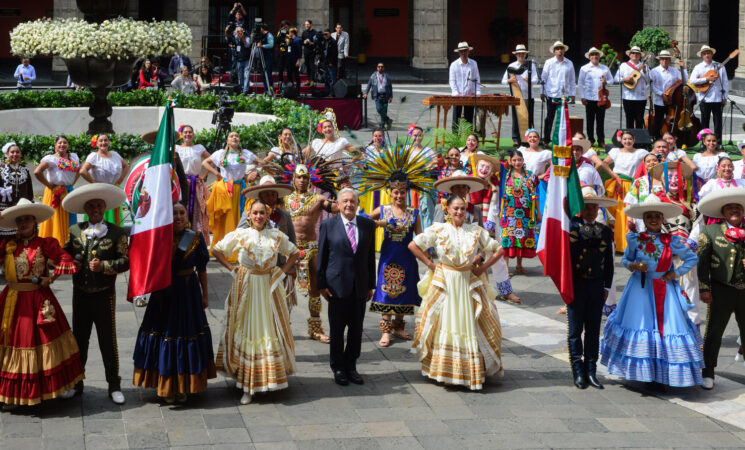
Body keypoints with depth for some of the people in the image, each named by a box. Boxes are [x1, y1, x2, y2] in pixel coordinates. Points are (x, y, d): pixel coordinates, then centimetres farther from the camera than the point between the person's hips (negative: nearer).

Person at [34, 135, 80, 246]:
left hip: (69, 193, 6)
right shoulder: (51, 158, -8)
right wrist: (49, 185, -14)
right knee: (56, 220, -5)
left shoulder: (73, 157, 10)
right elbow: (37, 172, -20)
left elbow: (79, 170, 27)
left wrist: (73, 182, 12)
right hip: (56, 194, -6)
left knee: (70, 220, 8)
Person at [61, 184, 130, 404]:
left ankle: (114, 386, 11)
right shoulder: (75, 231, 5)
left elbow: (125, 261, -9)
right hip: (80, 294, 3)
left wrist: (103, 266, -22)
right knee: (79, 338, 12)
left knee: (108, 340, 2)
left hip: (104, 295, -3)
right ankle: (76, 382, 25)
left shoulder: (117, 233, -5)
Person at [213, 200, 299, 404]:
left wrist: (282, 272, 3)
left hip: (269, 288, 1)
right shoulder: (239, 235, -2)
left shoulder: (277, 236, 2)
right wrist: (232, 269, 0)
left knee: (271, 330, 4)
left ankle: (272, 376, 17)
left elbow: (294, 253, 15)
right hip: (246, 288, -1)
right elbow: (217, 251, 7)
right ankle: (247, 386, 2)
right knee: (246, 331, 0)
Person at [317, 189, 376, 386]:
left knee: (356, 329, 8)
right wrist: (322, 284, -4)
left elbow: (370, 256, 8)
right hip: (337, 286, -2)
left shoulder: (368, 225, 6)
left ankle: (351, 366, 21)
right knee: (337, 329, 5)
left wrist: (371, 285, 6)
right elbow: (322, 257, 0)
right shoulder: (328, 225, -1)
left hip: (360, 286, 3)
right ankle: (338, 368, 18)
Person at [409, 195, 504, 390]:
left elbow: (498, 250, 8)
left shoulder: (476, 231, 3)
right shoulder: (438, 230, 0)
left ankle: (474, 371, 7)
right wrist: (430, 264, -2)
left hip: (469, 284, 1)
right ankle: (443, 369, 8)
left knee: (470, 327, 0)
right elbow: (413, 245, 1)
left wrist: (482, 268, -1)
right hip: (444, 283, -1)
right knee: (443, 326, 0)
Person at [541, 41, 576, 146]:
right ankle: (546, 140, 9)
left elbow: (572, 80, 15)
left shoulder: (569, 63, 9)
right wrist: (542, 92, 1)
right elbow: (543, 78, 5)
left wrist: (573, 94, 11)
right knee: (549, 118, 2)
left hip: (565, 95, 2)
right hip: (551, 95, -2)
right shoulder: (549, 62, 3)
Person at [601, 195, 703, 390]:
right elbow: (625, 259, 13)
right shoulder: (635, 240, 1)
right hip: (640, 289, 0)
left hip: (665, 290, 0)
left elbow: (692, 258, 9)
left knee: (666, 328, -4)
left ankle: (661, 376, 0)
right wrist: (633, 266, -8)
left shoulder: (671, 241, -1)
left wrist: (676, 273, -1)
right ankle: (643, 372, 7)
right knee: (640, 326, -1)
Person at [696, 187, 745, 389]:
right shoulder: (711, 232, 2)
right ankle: (707, 374, 9)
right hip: (722, 290, -3)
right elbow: (702, 261, -1)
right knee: (714, 331, -1)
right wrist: (705, 288, -7)